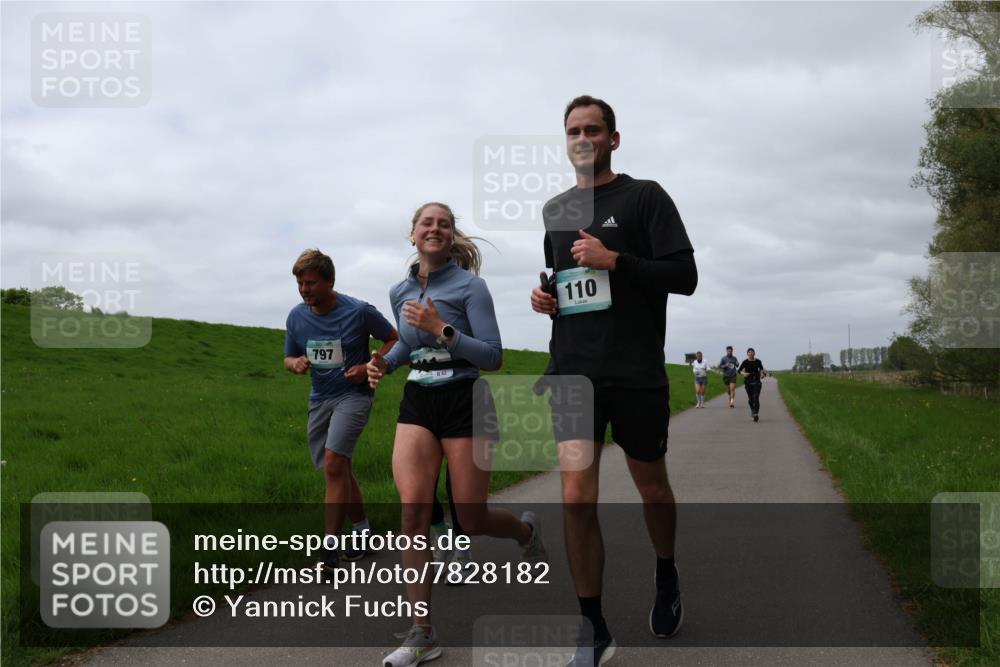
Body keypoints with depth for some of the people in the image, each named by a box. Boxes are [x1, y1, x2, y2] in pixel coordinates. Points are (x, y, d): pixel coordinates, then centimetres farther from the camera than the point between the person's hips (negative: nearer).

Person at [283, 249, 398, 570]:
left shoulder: (360, 312, -14)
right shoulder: (296, 317, -2)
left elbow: (393, 339, 0)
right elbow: (289, 357, 11)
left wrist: (370, 367, -15)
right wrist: (296, 363, -13)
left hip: (353, 394, -6)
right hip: (319, 399, 6)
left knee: (334, 462, -22)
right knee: (340, 470, 14)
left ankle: (329, 549, -20)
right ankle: (362, 528, 34)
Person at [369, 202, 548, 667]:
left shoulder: (469, 286, -7)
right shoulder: (400, 292, 9)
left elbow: (493, 357, -13)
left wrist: (442, 329, -23)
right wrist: (384, 363, 6)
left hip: (464, 404, -4)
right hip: (416, 405, 4)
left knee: (472, 519, 1)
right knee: (413, 510, -13)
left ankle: (526, 530, 39)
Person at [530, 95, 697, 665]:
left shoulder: (644, 196, -1)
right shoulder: (555, 210, 15)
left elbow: (685, 276, -8)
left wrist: (615, 260, -18)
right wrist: (542, 297, 6)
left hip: (637, 373, -3)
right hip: (573, 370, 3)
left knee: (652, 487, 14)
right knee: (576, 500, -8)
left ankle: (667, 580, 43)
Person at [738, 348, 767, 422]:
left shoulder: (758, 361, 1)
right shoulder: (745, 362, -3)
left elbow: (761, 369, 16)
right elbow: (739, 371, 1)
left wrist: (762, 373, -4)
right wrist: (743, 373, -19)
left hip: (756, 382, 0)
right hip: (748, 382, 0)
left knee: (756, 398, -13)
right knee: (750, 399, 7)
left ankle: (756, 414, -18)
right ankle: (752, 410, 35)